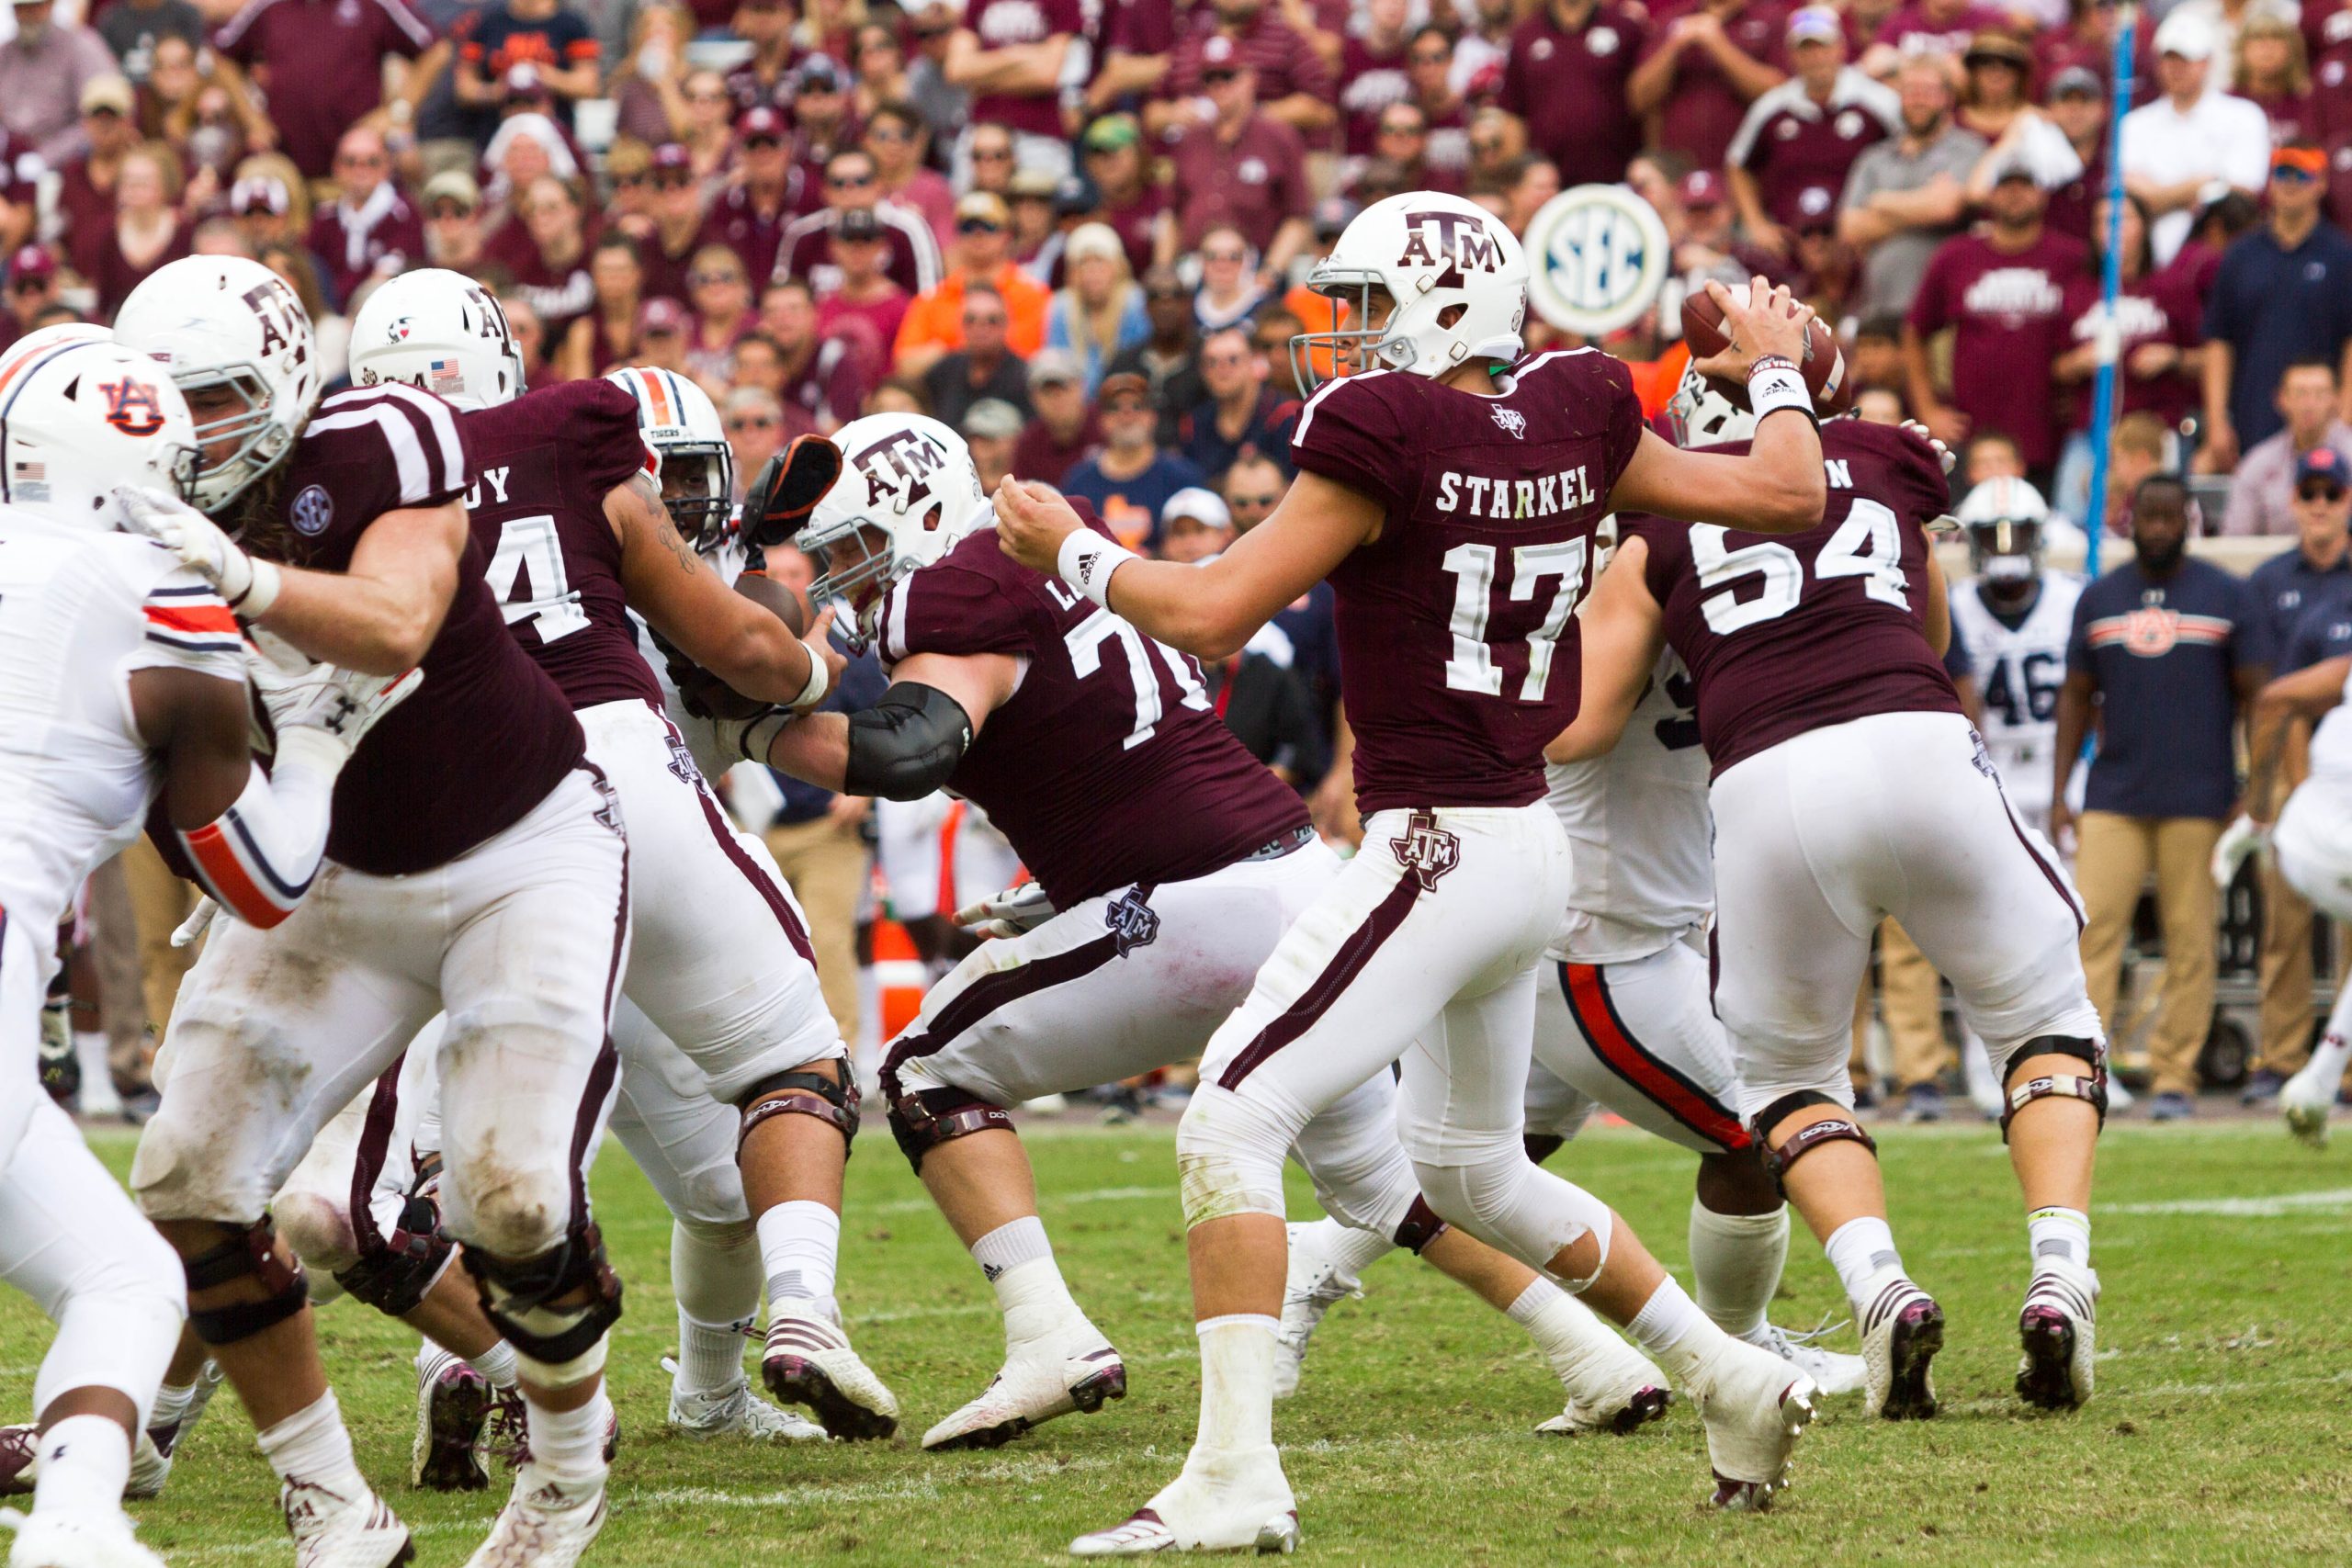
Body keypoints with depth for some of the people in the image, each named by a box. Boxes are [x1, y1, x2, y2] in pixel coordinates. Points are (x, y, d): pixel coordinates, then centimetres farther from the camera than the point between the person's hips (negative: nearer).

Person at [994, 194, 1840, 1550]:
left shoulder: (1385, 433, -14)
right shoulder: (1575, 416, 5)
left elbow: (1215, 615, -12)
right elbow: (1789, 496, 12)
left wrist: (1069, 550, 3)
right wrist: (1775, 370, 31)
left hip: (1438, 852, -9)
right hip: (1533, 843, 9)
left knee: (1232, 1123, -11)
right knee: (1472, 1168, 26)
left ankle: (1237, 1476, -19)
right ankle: (1733, 1381, 32)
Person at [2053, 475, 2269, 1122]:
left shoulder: (2226, 597, 3)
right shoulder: (2099, 600, 10)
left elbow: (2255, 696, 4)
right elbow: (2077, 697, 14)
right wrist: (2059, 794, 8)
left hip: (2197, 800, -2)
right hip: (2114, 795, 2)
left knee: (2190, 942, -1)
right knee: (2091, 930, -9)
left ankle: (2175, 1078, 5)